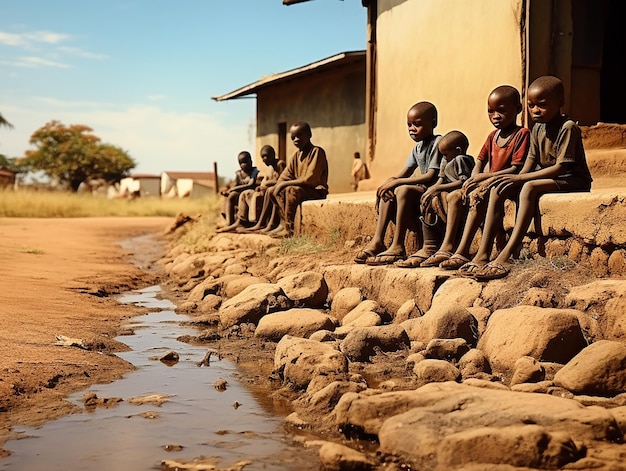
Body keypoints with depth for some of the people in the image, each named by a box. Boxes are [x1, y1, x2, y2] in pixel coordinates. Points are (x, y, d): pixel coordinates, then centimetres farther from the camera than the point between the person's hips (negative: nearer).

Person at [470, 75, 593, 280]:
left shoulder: (568, 127, -17)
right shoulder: (537, 128, 7)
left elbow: (560, 167, -23)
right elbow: (532, 159, 9)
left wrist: (521, 178, -25)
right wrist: (518, 178, -12)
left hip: (573, 181, -9)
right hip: (544, 176, 9)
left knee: (529, 187, -35)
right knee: (498, 189, -8)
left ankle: (505, 255, -40)